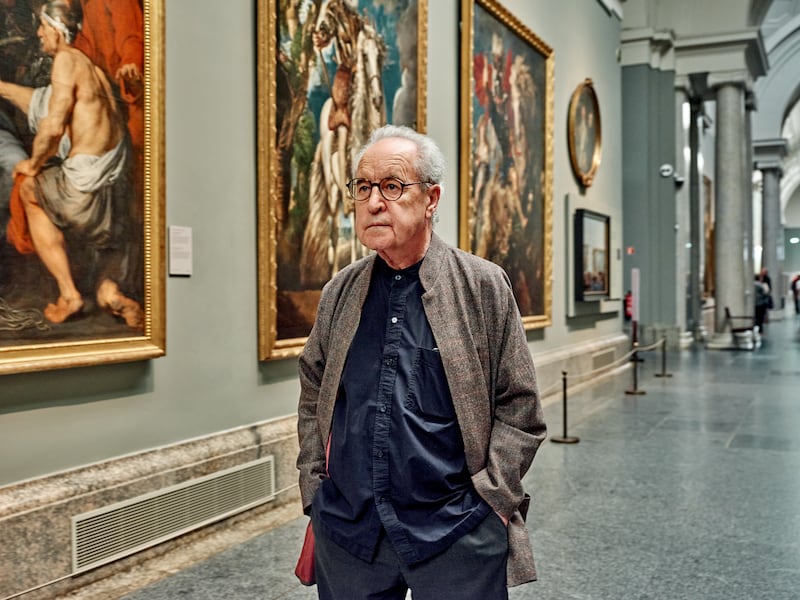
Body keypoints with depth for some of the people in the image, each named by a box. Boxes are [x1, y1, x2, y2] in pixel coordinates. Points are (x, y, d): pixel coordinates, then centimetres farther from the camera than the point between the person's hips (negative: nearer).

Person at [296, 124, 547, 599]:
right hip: (346, 531, 3)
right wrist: (315, 491, 6)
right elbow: (313, 398, 13)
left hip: (455, 534, -3)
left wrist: (486, 498, -8)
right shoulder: (339, 293, 5)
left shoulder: (483, 285, -4)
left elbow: (519, 409, -2)